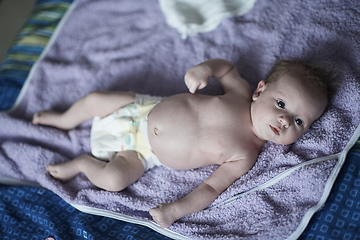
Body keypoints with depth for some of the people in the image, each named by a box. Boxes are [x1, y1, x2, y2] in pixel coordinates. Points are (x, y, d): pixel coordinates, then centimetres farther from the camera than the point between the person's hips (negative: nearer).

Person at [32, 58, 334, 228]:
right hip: (146, 110, 3)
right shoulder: (241, 91, -16)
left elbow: (211, 187, -19)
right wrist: (204, 68, -19)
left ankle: (83, 163, 12)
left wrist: (176, 210, -31)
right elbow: (226, 66, 2)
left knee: (113, 179, -23)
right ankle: (65, 121, 40)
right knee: (94, 99, 3)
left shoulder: (244, 156, -21)